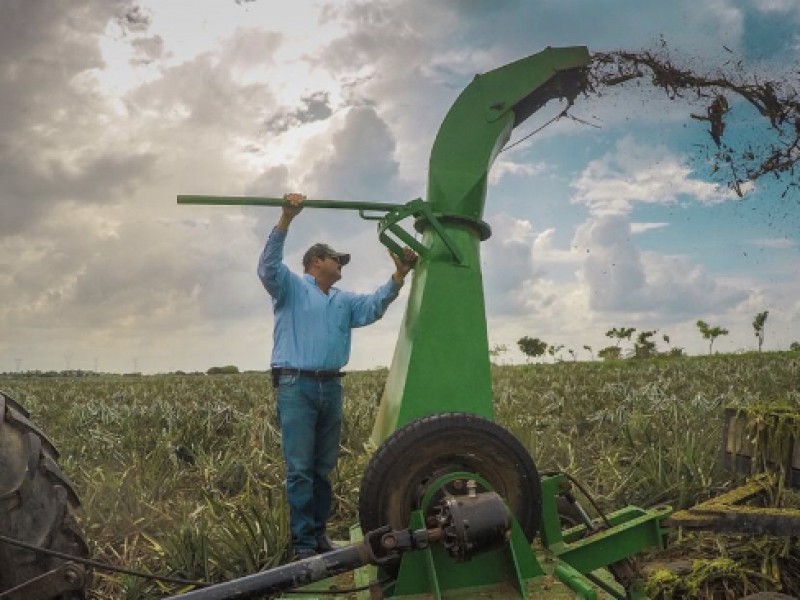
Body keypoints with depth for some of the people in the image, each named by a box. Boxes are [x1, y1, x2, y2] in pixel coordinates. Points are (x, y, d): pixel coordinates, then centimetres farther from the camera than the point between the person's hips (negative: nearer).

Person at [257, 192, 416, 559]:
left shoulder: (344, 301, 22)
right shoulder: (291, 288, 6)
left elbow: (374, 306, 9)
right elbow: (268, 266, -12)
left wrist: (399, 275, -6)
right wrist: (286, 220, -23)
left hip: (331, 387, 6)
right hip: (296, 386, -6)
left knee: (324, 468, 11)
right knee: (299, 468, -7)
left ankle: (319, 533, 20)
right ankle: (303, 542, -3)